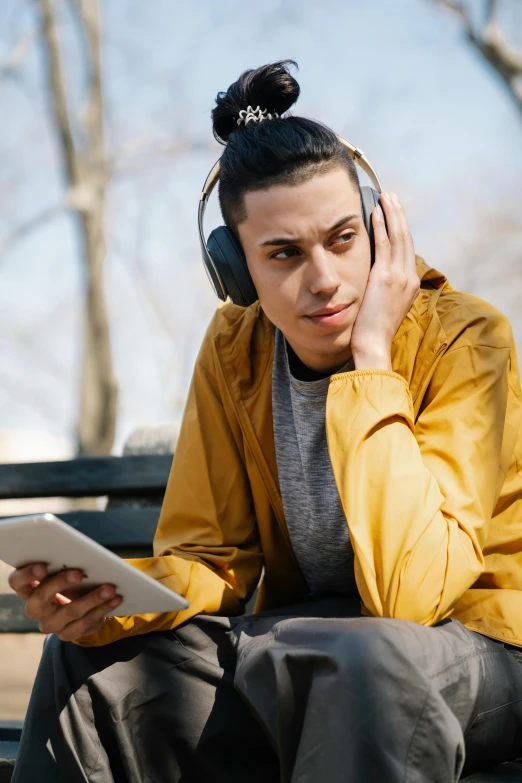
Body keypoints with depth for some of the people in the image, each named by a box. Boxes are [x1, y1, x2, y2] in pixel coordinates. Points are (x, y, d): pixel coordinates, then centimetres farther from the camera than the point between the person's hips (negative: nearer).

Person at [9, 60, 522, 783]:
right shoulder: (235, 351, -2)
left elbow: (409, 594, -29)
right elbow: (210, 558, -1)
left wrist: (371, 361, -27)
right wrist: (108, 597, -23)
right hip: (305, 634, 5)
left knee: (363, 655, -38)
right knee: (89, 657, -13)